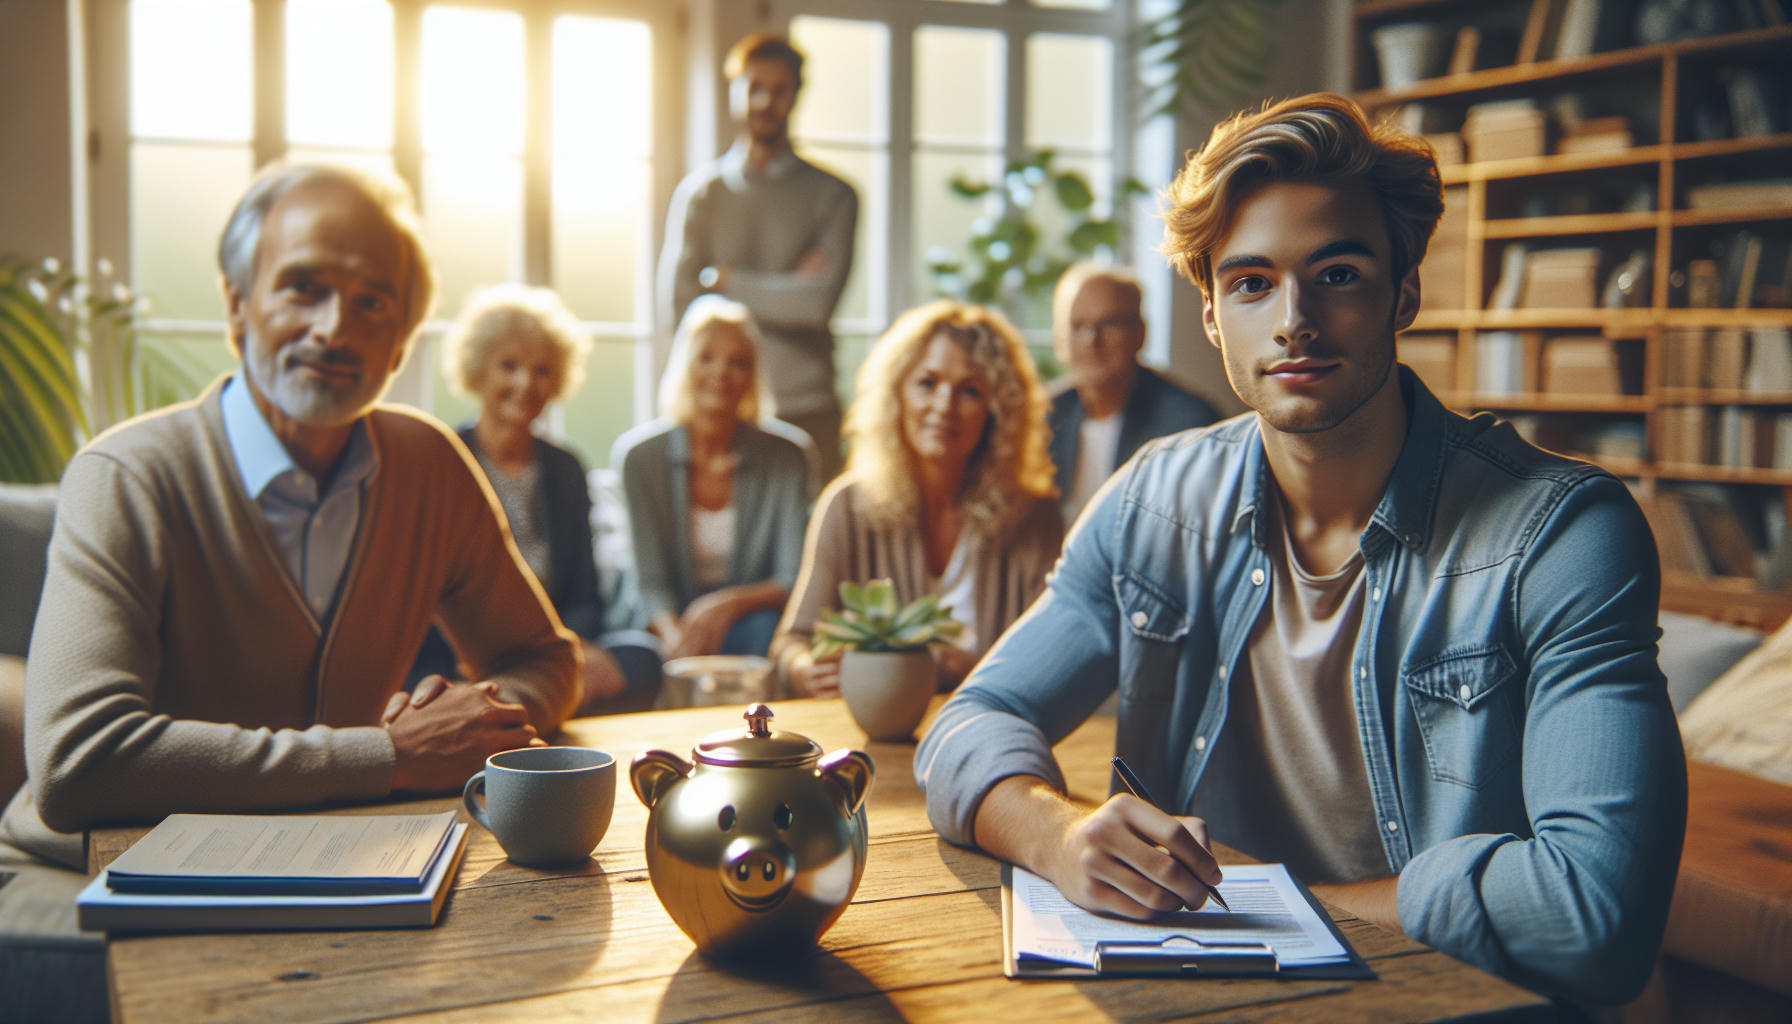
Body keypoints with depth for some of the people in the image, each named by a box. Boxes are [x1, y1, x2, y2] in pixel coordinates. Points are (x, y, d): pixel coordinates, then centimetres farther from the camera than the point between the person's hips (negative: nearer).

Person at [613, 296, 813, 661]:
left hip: (749, 621, 1)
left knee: (766, 628, -34)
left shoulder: (786, 455, -5)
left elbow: (794, 579, -8)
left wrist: (728, 604, -28)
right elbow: (651, 581, -9)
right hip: (673, 623, 0)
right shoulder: (640, 455, -4)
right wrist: (676, 635, -31)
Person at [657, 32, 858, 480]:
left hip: (806, 409, 0)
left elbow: (820, 298, -8)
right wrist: (786, 292, -5)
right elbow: (677, 301, -2)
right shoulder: (700, 192, 9)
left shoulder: (832, 196, 7)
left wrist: (725, 279, -1)